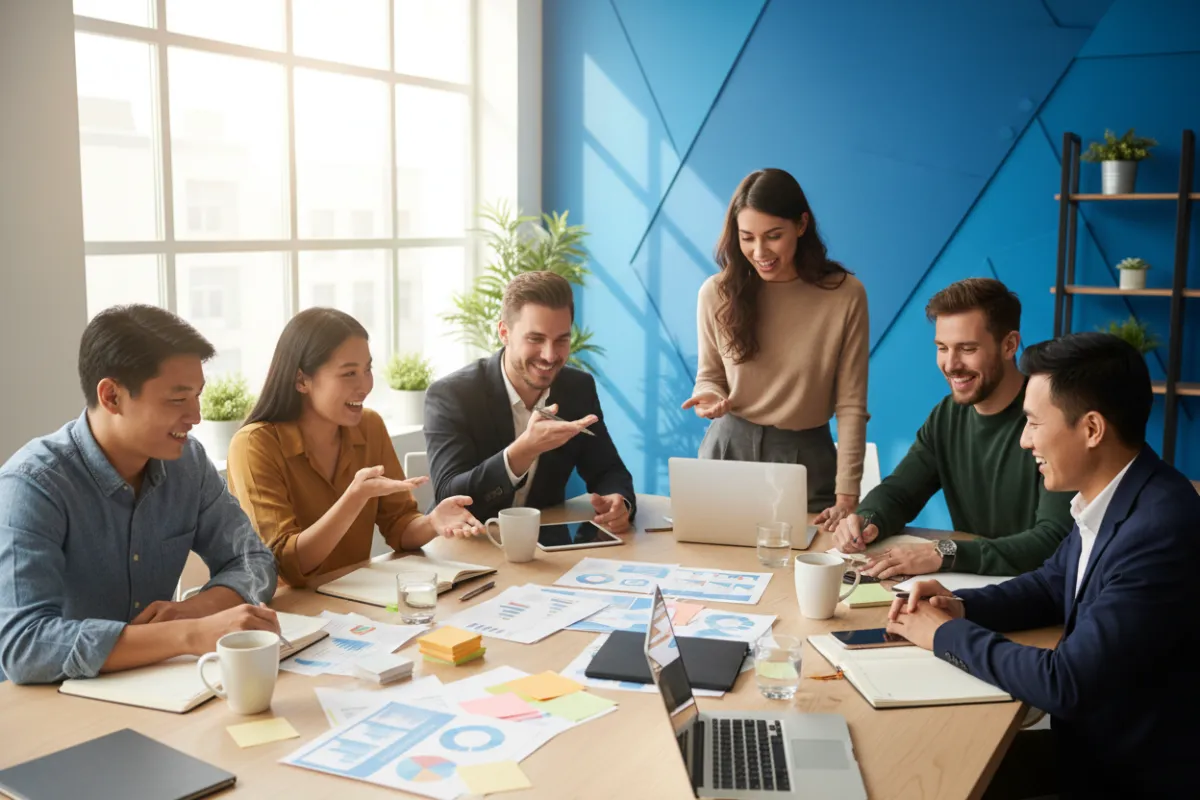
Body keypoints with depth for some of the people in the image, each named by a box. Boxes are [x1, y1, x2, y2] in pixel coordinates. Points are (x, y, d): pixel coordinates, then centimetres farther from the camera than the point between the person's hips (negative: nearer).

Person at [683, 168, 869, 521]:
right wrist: (709, 397, -16)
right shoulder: (717, 293, -6)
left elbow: (851, 404, -9)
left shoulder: (845, 294, -11)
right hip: (729, 449, 2)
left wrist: (847, 496, -12)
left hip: (806, 456, -1)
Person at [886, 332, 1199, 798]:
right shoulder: (1106, 499, -2)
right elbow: (1052, 585, 16)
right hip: (1094, 739, 7)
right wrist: (962, 607, -2)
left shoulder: (1161, 529, -29)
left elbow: (1063, 684, -29)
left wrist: (946, 634, -15)